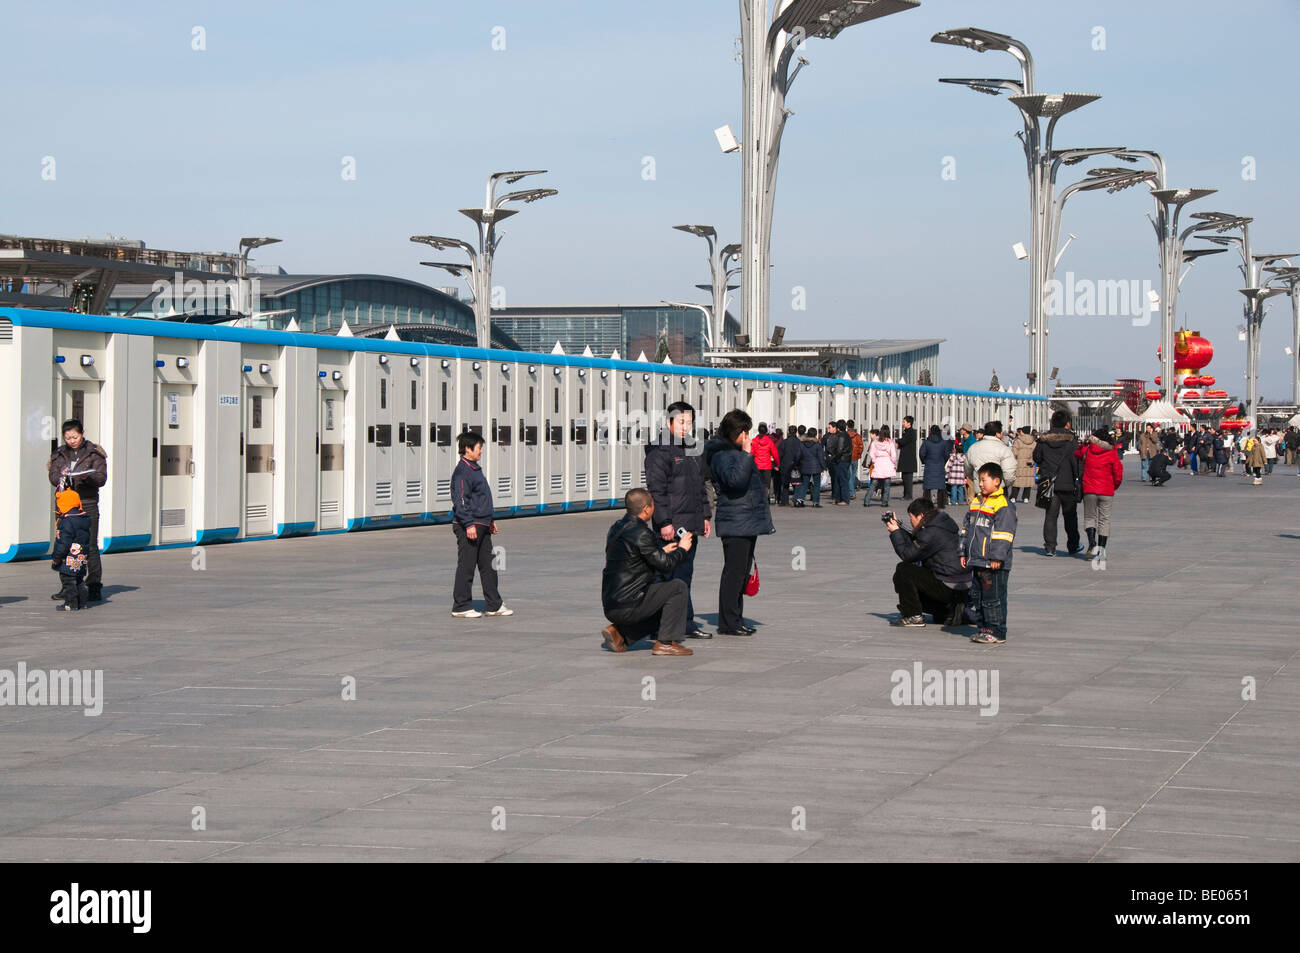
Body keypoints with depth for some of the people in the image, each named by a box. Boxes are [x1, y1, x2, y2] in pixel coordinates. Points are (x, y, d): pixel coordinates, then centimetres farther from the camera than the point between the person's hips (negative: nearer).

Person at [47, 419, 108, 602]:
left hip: (88, 504, -3)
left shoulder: (94, 453, 5)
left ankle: (94, 587, -4)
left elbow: (102, 478, -2)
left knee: (90, 546, -6)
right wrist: (61, 476, -16)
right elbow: (53, 478, 6)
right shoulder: (59, 455, 14)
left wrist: (87, 476, -22)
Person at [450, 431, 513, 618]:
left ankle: (494, 605, 15)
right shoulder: (462, 471, -13)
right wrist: (469, 524, -24)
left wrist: (490, 520, 28)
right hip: (468, 527, -10)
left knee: (488, 566, 11)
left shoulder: (475, 469, 18)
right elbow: (460, 501, -20)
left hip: (481, 526, 10)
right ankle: (461, 607, 3)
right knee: (466, 567, -4)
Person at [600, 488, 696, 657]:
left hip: (610, 608, 9)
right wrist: (682, 549, 4)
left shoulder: (616, 529, 13)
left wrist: (661, 551, 25)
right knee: (678, 588, -3)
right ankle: (665, 643, -4)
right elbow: (665, 564, -15)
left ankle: (618, 632, 14)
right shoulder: (640, 533, -17)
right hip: (627, 607, -9)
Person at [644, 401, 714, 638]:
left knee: (685, 574, 12)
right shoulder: (660, 452, -10)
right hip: (672, 525, -9)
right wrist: (664, 522, -20)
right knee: (678, 574, -9)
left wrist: (705, 516, 20)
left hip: (691, 525, 9)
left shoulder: (693, 451, 18)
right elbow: (656, 490, -15)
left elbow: (702, 486, 26)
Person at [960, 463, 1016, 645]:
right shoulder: (976, 502, 15)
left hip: (993, 563, -9)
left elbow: (1003, 534, -16)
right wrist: (964, 553, 19)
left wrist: (997, 557, -19)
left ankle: (997, 632, -1)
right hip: (976, 561, 9)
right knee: (977, 596, 13)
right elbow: (967, 529, 22)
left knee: (993, 597, -6)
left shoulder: (1003, 505, -11)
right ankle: (984, 628, 22)